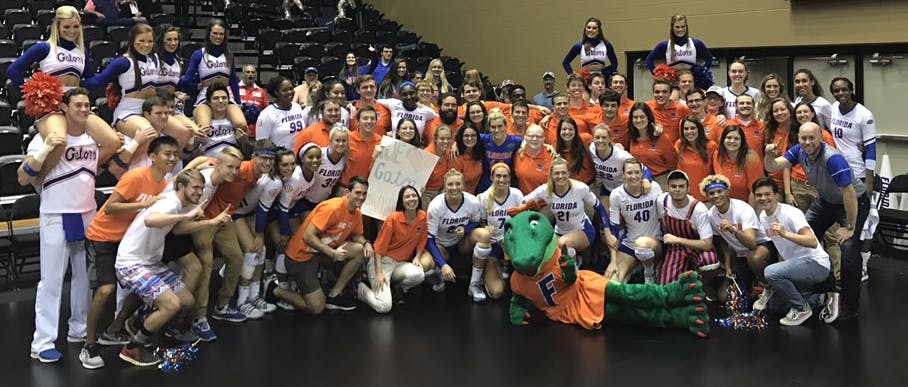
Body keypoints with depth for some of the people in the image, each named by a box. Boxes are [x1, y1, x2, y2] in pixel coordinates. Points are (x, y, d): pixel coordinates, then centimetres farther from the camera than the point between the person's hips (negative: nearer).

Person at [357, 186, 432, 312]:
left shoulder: (422, 216, -1)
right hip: (382, 261, -5)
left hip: (401, 263, 5)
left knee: (419, 275, -32)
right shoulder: (393, 218, -15)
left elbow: (421, 241, 14)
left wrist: (417, 257, -3)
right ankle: (360, 288, 10)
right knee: (384, 307, -21)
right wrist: (379, 273, -19)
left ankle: (397, 289, 3)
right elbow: (379, 247, -12)